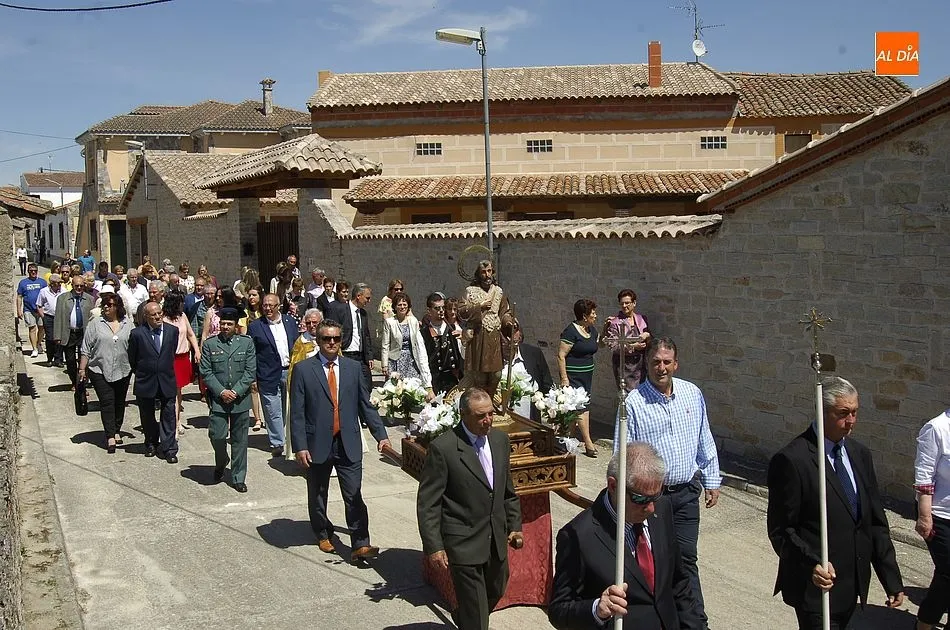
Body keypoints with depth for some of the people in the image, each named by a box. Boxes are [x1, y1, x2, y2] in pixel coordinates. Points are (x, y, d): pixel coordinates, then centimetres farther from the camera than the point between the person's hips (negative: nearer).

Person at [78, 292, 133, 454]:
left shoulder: (128, 324, 5)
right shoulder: (95, 323, 0)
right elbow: (86, 349, 1)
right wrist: (82, 369, -2)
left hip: (123, 371, 2)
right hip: (100, 371, -2)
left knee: (119, 402, 11)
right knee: (107, 402, -7)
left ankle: (117, 431, 27)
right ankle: (110, 437, -8)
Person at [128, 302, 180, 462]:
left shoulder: (172, 331, -2)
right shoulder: (137, 334, -9)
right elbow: (132, 359, 4)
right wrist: (142, 373, 12)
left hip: (167, 381, 1)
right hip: (145, 383, -1)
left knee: (168, 416, 0)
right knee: (147, 416, 13)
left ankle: (169, 449, 6)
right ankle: (151, 444, 31)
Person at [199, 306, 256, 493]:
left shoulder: (246, 343, 4)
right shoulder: (210, 344, 4)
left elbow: (250, 371, 0)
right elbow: (205, 371, 0)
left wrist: (236, 392, -11)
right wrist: (221, 391, -11)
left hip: (240, 399, 1)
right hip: (218, 399, 0)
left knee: (239, 440, 6)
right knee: (217, 436, -7)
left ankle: (239, 478, 16)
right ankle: (221, 464, 24)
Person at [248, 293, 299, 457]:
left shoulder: (290, 321, 7)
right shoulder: (255, 326, -4)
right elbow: (250, 354, -3)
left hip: (290, 371, 3)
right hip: (269, 375, -3)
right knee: (273, 412, 1)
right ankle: (277, 443, 12)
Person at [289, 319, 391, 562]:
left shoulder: (353, 368, 5)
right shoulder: (303, 369, -3)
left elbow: (365, 405, 8)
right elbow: (297, 413, -6)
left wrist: (380, 435, 2)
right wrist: (300, 446, -12)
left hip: (348, 444, 1)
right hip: (318, 444, -1)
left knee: (354, 496, -3)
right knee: (317, 495, 15)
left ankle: (360, 545, 0)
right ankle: (323, 534, 36)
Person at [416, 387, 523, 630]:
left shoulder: (500, 440, 2)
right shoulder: (442, 448, -18)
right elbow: (427, 504, -15)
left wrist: (514, 525, 12)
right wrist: (434, 547, -17)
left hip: (496, 538, 7)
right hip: (464, 543, -7)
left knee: (496, 591, 25)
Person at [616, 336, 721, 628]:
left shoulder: (693, 394, 2)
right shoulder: (633, 402, -11)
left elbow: (705, 442, 11)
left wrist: (712, 481, 12)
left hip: (686, 493, 3)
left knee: (686, 559, 8)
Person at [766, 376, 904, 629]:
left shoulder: (860, 453, 6)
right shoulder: (791, 460, -16)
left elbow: (876, 521, 9)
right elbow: (781, 531, -13)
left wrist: (892, 579, 7)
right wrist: (812, 564, -28)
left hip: (852, 585, 7)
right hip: (816, 587, -6)